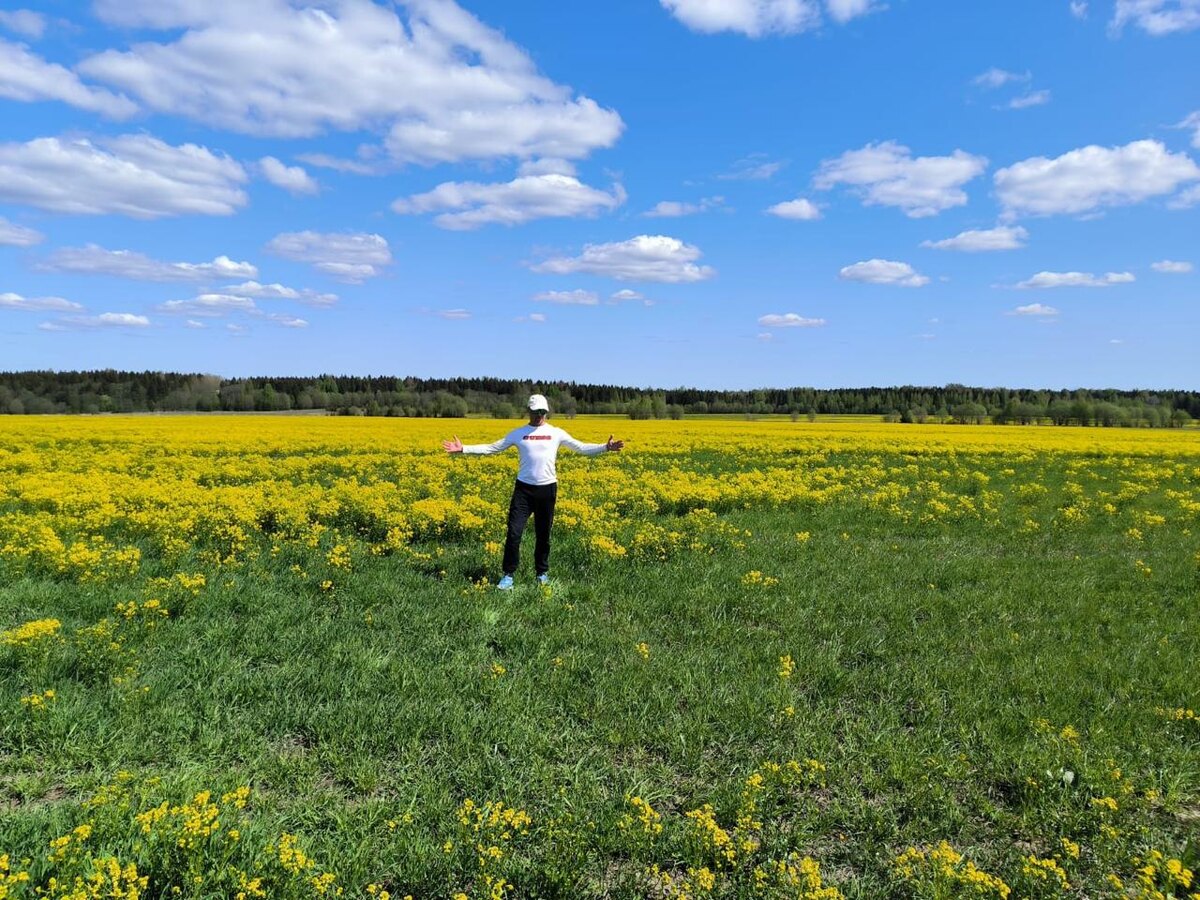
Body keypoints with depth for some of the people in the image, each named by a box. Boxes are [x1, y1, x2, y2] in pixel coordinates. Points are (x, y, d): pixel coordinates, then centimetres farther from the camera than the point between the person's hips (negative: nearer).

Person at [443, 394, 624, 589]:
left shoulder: (556, 433, 4)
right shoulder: (518, 433, 4)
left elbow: (582, 448, 5)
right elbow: (491, 448, 6)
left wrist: (605, 447, -8)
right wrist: (463, 448, -3)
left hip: (547, 489, 0)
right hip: (524, 488, 0)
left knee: (543, 534, 10)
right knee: (514, 532, -6)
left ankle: (542, 573, 26)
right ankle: (508, 575, 5)